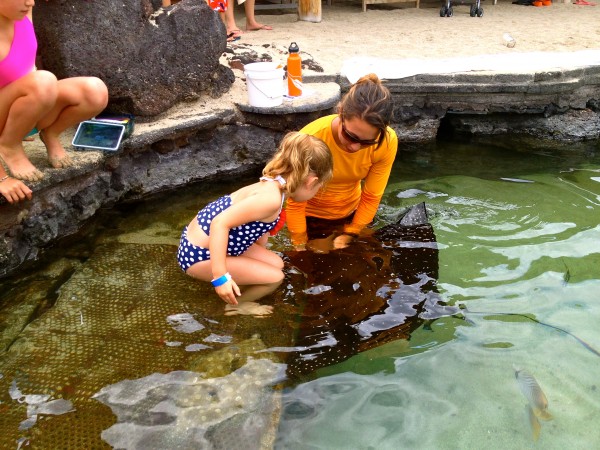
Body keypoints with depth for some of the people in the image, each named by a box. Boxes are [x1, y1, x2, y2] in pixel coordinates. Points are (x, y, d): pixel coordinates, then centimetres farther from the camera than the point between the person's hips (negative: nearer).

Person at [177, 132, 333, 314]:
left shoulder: (271, 187, 5)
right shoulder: (271, 198, -27)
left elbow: (260, 230, 23)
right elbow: (220, 223, -33)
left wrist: (261, 260, 38)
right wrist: (221, 276, -32)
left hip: (201, 240, 10)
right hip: (199, 255, -10)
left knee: (276, 264, 13)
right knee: (274, 277, -7)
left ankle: (234, 297, 25)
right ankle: (234, 305, 14)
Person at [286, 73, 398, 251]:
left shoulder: (387, 142, -27)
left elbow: (371, 198, -16)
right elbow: (295, 203, -25)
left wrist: (348, 236, -14)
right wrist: (300, 248, -18)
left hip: (349, 212, 2)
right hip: (309, 214, -2)